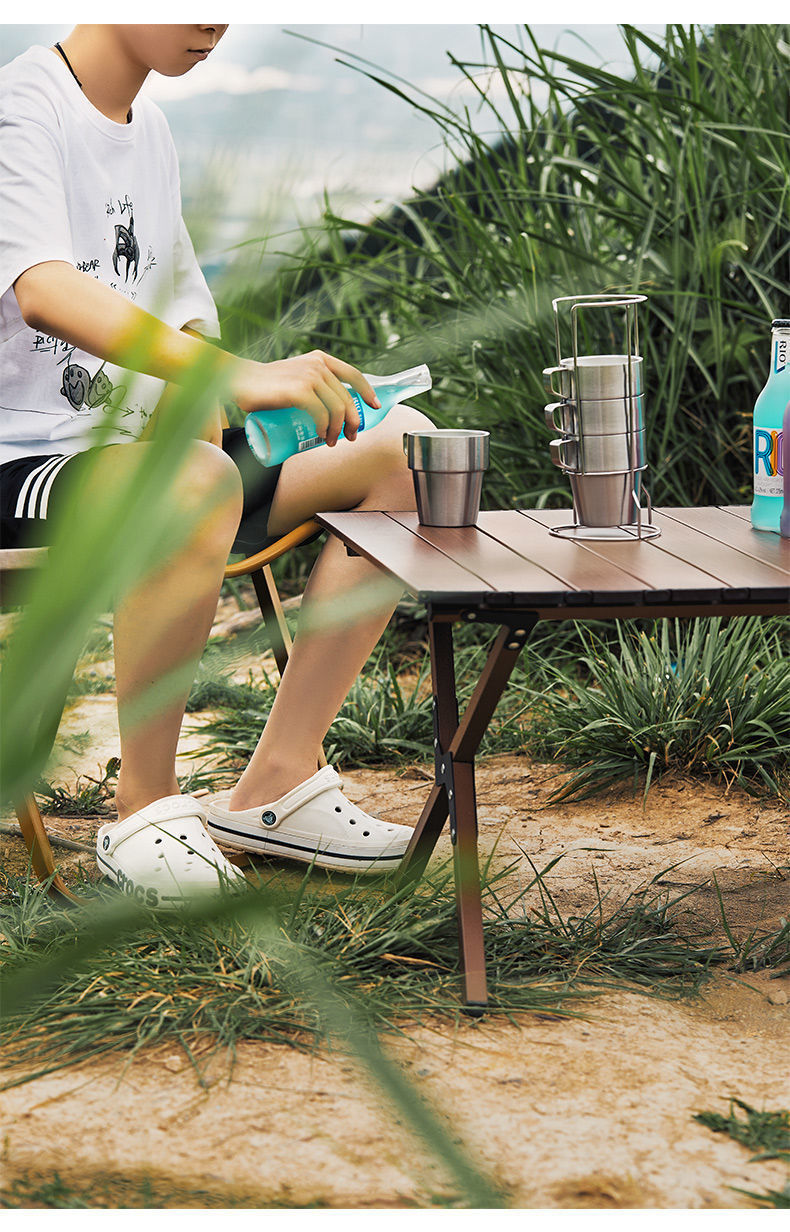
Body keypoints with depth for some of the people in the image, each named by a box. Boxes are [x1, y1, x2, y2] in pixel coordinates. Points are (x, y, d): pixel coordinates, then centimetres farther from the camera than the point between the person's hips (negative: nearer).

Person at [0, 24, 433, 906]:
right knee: (197, 485, -39)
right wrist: (239, 376, -42)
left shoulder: (151, 132, 15)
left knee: (402, 450, -3)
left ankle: (276, 786, -4)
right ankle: (145, 813, -21)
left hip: (130, 456, 9)